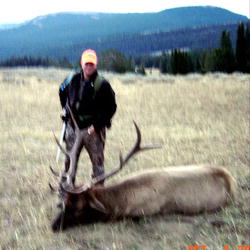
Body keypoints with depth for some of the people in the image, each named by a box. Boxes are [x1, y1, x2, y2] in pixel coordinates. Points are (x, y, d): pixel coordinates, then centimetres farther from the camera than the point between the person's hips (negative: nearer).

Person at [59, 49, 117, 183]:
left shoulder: (102, 84, -12)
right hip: (73, 127, 4)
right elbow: (62, 91, 24)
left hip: (93, 128, -4)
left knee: (97, 161, 1)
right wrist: (66, 109, 16)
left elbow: (111, 108, -10)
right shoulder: (72, 80, 2)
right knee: (70, 160, 12)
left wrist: (97, 125, -16)